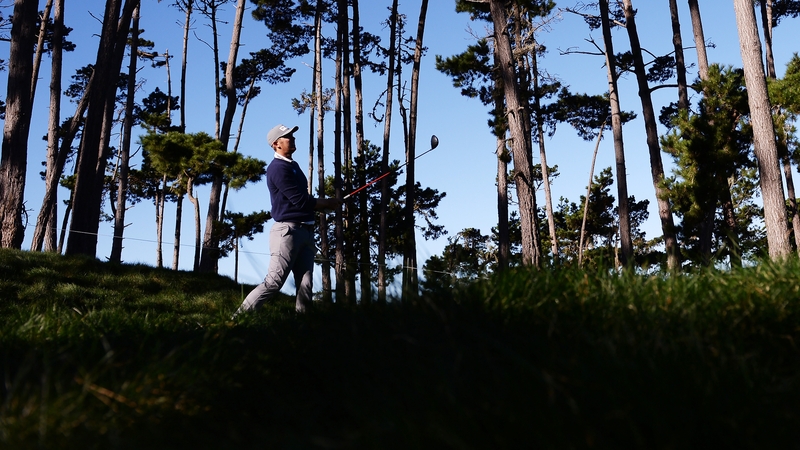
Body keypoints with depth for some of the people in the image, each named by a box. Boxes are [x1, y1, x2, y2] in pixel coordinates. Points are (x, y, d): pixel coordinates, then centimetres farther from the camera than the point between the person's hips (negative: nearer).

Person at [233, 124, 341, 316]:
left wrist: (325, 204, 3)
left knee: (306, 285, 2)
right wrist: (328, 203, -4)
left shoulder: (293, 165, 19)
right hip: (288, 231, -9)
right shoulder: (278, 168, -10)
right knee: (273, 282, -10)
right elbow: (300, 201, -15)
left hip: (305, 231, 9)